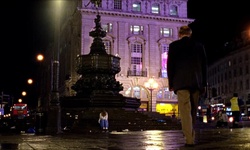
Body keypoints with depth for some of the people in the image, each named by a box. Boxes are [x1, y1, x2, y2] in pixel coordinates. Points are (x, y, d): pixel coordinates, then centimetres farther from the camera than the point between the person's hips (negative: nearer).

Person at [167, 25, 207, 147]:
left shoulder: (174, 45, 4)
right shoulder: (199, 46, 12)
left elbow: (170, 65, 1)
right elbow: (204, 66, 11)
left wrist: (170, 83, 7)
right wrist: (204, 84, 14)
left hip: (181, 82, -3)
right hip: (196, 82, 3)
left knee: (185, 111, -8)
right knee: (193, 111, 11)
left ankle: (189, 139, -15)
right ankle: (190, 135, 15)